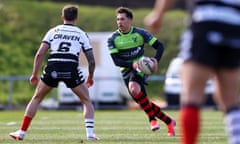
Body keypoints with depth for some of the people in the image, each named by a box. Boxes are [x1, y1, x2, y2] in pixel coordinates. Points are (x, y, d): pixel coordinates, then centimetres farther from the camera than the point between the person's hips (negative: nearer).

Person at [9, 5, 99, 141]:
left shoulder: (53, 31, 17)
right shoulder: (82, 34, 16)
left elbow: (40, 54, 5)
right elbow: (92, 61, 13)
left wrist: (35, 74, 12)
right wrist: (90, 78, 29)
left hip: (52, 68, 1)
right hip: (71, 70, -1)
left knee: (36, 99, 20)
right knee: (87, 101, 16)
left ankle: (21, 132, 16)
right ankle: (90, 133, 1)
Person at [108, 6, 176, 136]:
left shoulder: (140, 33, -5)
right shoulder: (112, 39, -3)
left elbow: (159, 46, -2)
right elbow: (116, 61, -10)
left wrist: (156, 59, -21)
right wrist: (132, 64, -27)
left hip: (140, 68, -3)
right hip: (126, 70, 3)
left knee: (133, 88, -33)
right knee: (142, 102, 1)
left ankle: (152, 118, -19)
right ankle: (169, 122, 15)